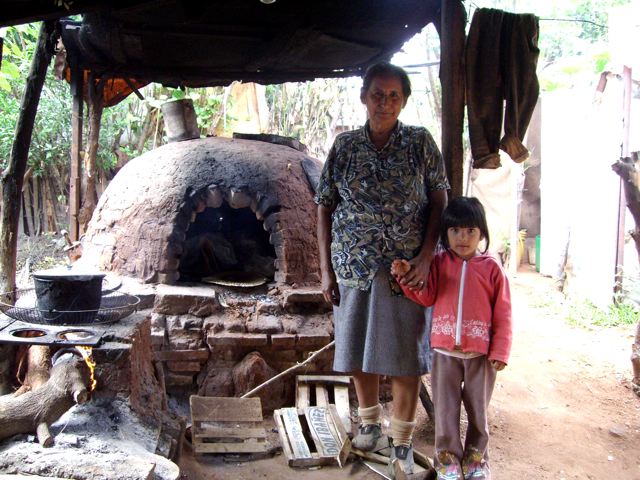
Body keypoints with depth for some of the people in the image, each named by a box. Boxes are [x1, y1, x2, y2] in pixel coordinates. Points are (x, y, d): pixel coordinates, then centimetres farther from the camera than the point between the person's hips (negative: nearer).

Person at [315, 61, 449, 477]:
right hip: (354, 265, 2)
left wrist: (426, 255, -13)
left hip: (407, 267, -2)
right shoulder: (345, 146, 2)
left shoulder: (420, 142, -2)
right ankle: (370, 422, 36)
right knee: (359, 349, 13)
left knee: (406, 354, 3)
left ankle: (402, 439, 21)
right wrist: (326, 268, 0)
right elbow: (325, 208, 4)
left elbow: (439, 200, -1)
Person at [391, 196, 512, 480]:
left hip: (480, 352, -1)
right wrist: (407, 277, -19)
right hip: (444, 350, 1)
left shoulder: (491, 268, -3)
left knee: (478, 408, 13)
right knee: (445, 408, 9)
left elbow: (502, 314, -2)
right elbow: (426, 297, -3)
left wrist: (499, 352, -6)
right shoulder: (439, 263, 3)